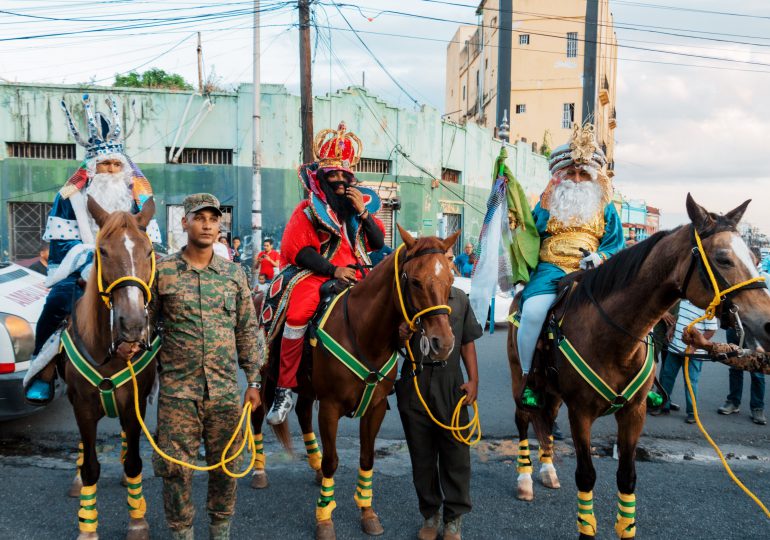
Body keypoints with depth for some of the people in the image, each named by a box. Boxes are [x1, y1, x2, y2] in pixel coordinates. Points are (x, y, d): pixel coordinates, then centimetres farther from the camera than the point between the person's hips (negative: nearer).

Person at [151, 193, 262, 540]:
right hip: (178, 390, -2)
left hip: (226, 390, 2)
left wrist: (253, 382, 6)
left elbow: (247, 331, 8)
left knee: (226, 466, 12)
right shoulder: (162, 272, -1)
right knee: (176, 469, 4)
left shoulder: (234, 274, 5)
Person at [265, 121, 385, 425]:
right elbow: (298, 250, -7)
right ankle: (284, 388, -21)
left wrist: (362, 212, -5)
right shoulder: (310, 209, 1)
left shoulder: (362, 202, 14)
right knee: (299, 312, -30)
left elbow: (378, 244, 9)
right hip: (317, 272, -4)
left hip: (354, 273, 5)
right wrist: (333, 270, -16)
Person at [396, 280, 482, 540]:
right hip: (414, 386, -1)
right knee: (422, 454, 11)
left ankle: (454, 519, 20)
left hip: (451, 385, 1)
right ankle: (430, 515, 29)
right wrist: (399, 337, -20)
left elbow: (467, 343, 9)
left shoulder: (459, 298, 6)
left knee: (456, 452, 5)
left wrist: (473, 380, 1)